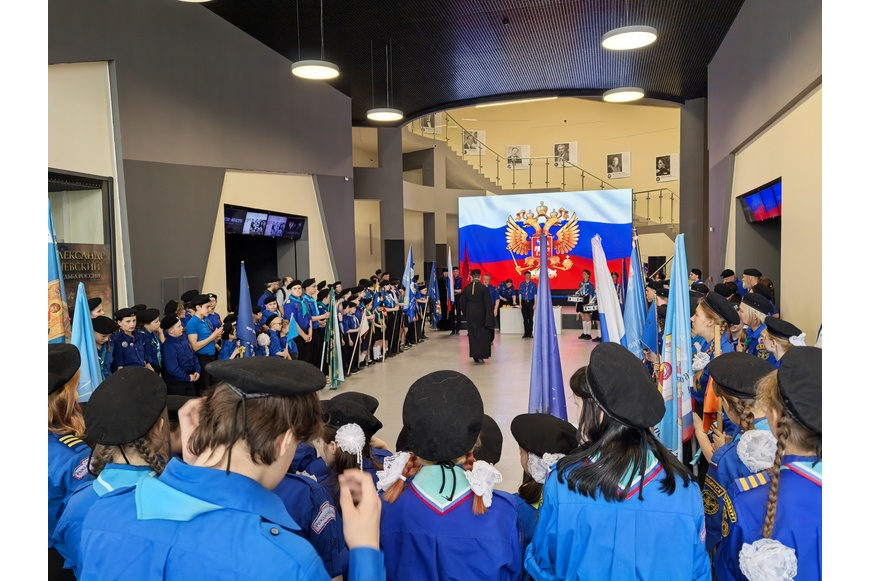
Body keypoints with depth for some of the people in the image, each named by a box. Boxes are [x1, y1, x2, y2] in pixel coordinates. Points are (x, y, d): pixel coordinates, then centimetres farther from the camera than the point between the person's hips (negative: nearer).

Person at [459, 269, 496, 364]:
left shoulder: (467, 288, -1)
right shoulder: (484, 288, -12)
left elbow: (462, 302, 6)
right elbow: (488, 303, -12)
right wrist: (489, 316, -7)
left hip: (470, 314, 4)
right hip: (481, 314, -3)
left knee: (473, 334, 12)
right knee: (483, 334, 5)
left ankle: (475, 355, 15)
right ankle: (480, 355, -4)